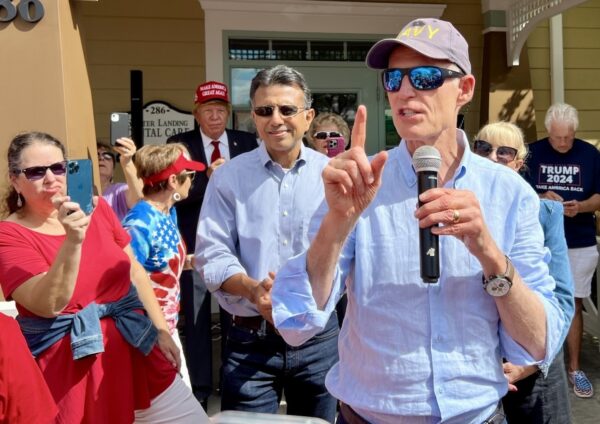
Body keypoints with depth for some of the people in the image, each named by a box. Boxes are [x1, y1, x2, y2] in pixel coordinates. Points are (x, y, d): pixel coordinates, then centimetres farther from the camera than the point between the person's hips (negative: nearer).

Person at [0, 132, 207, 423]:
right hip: (67, 364, -4)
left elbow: (135, 270, 9)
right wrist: (72, 241, -33)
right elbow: (48, 305, -21)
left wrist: (161, 329, 6)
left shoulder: (96, 207, 3)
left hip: (133, 345, 4)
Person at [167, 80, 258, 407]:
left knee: (235, 316, 11)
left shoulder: (246, 142, 5)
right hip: (195, 243, -1)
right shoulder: (180, 144, 0)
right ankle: (199, 389, 25)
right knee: (196, 319, 9)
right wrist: (206, 178, -24)